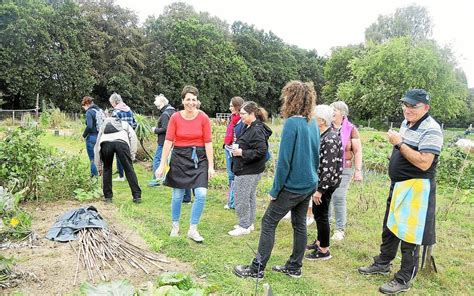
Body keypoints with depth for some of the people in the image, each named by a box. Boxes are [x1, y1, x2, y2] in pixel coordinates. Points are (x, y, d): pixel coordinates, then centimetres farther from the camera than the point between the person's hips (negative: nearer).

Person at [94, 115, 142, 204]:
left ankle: (108, 197, 24)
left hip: (105, 142, 2)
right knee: (129, 169, 7)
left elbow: (97, 146, 37)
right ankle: (137, 196, 6)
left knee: (107, 169, 21)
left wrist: (99, 167, 41)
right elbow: (133, 137, 19)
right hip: (121, 141, -1)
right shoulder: (124, 124, 40)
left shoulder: (103, 125, 42)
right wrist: (132, 156, 18)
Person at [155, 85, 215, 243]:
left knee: (201, 194, -10)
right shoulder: (175, 117, -5)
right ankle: (175, 226, 33)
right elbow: (168, 141, -5)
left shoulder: (203, 118, -5)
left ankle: (193, 230, 9)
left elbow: (208, 142, -4)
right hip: (180, 157, 0)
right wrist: (162, 165, -7)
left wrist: (211, 166, -5)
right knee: (178, 195, 9)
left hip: (199, 158, 0)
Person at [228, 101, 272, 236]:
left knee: (241, 198, -1)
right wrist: (237, 148, 4)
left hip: (248, 172, -10)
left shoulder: (257, 130, -20)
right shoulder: (249, 127, 11)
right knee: (250, 196, 18)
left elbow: (261, 151, -27)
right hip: (245, 170, 10)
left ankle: (244, 226, 11)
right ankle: (249, 223, 31)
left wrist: (242, 153, -21)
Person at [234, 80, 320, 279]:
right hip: (309, 185, 8)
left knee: (268, 223, 3)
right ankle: (294, 267, 28)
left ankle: (257, 269, 10)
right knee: (299, 224, 16)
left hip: (293, 186, -8)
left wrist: (275, 189, -12)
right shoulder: (313, 124, 5)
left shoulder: (292, 123, -19)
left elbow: (284, 160, -20)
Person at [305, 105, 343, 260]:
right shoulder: (323, 135, 8)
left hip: (326, 183, -9)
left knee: (321, 214, 1)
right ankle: (319, 242, 36)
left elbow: (329, 168, -25)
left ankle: (324, 251, 14)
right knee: (317, 212, 19)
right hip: (320, 181, 9)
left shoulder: (330, 139, -22)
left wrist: (320, 190, -23)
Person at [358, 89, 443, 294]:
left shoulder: (431, 130, -18)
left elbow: (424, 163, -27)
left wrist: (399, 143, -25)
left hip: (416, 189, -9)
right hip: (398, 185, 9)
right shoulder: (406, 123, 10)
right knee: (390, 227, 20)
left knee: (409, 235, 0)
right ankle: (382, 264, 36)